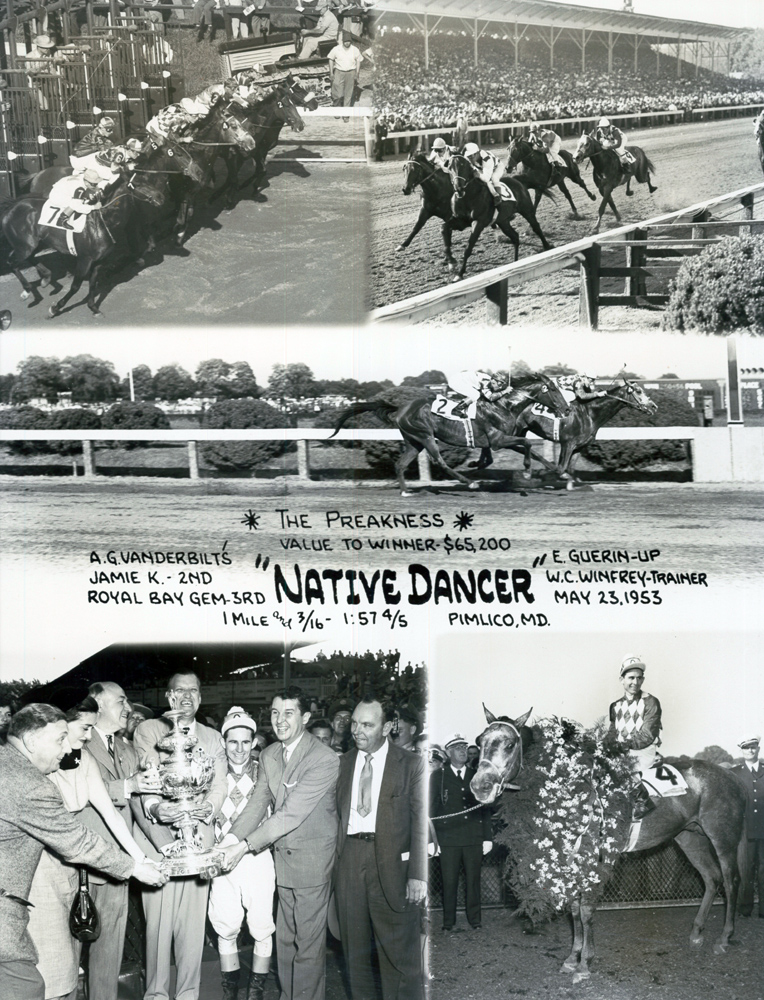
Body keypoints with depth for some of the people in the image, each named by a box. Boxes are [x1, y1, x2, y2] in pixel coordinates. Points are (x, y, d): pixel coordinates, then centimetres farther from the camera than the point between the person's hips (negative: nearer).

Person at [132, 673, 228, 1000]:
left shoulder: (213, 738, 18)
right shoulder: (147, 730, 5)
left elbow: (220, 783, 8)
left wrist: (209, 806, -13)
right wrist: (153, 806, -27)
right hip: (158, 837, -3)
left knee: (193, 922, 4)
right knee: (158, 921, -4)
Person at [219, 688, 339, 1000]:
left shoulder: (325, 759, -22)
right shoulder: (268, 755, 4)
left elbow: (291, 813, -25)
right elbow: (258, 802, 0)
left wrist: (245, 846, -26)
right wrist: (230, 839, -17)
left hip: (312, 857, -7)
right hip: (283, 856, 7)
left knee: (308, 942, 1)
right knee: (285, 939, 17)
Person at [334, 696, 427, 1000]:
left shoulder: (411, 765, -2)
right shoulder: (342, 763, 10)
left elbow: (420, 822, -6)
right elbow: (333, 814, 11)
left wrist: (418, 874, -12)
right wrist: (333, 858, 1)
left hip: (392, 860, -4)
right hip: (349, 858, 4)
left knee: (399, 949, -1)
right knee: (354, 946, 13)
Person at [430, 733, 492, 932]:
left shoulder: (476, 776, 12)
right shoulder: (438, 777, 6)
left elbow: (485, 808, 13)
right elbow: (432, 809, 3)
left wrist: (488, 837, 7)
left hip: (474, 838, 2)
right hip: (448, 838, -2)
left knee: (473, 880, 4)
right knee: (449, 881, 0)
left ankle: (475, 919, 15)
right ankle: (449, 921, 10)